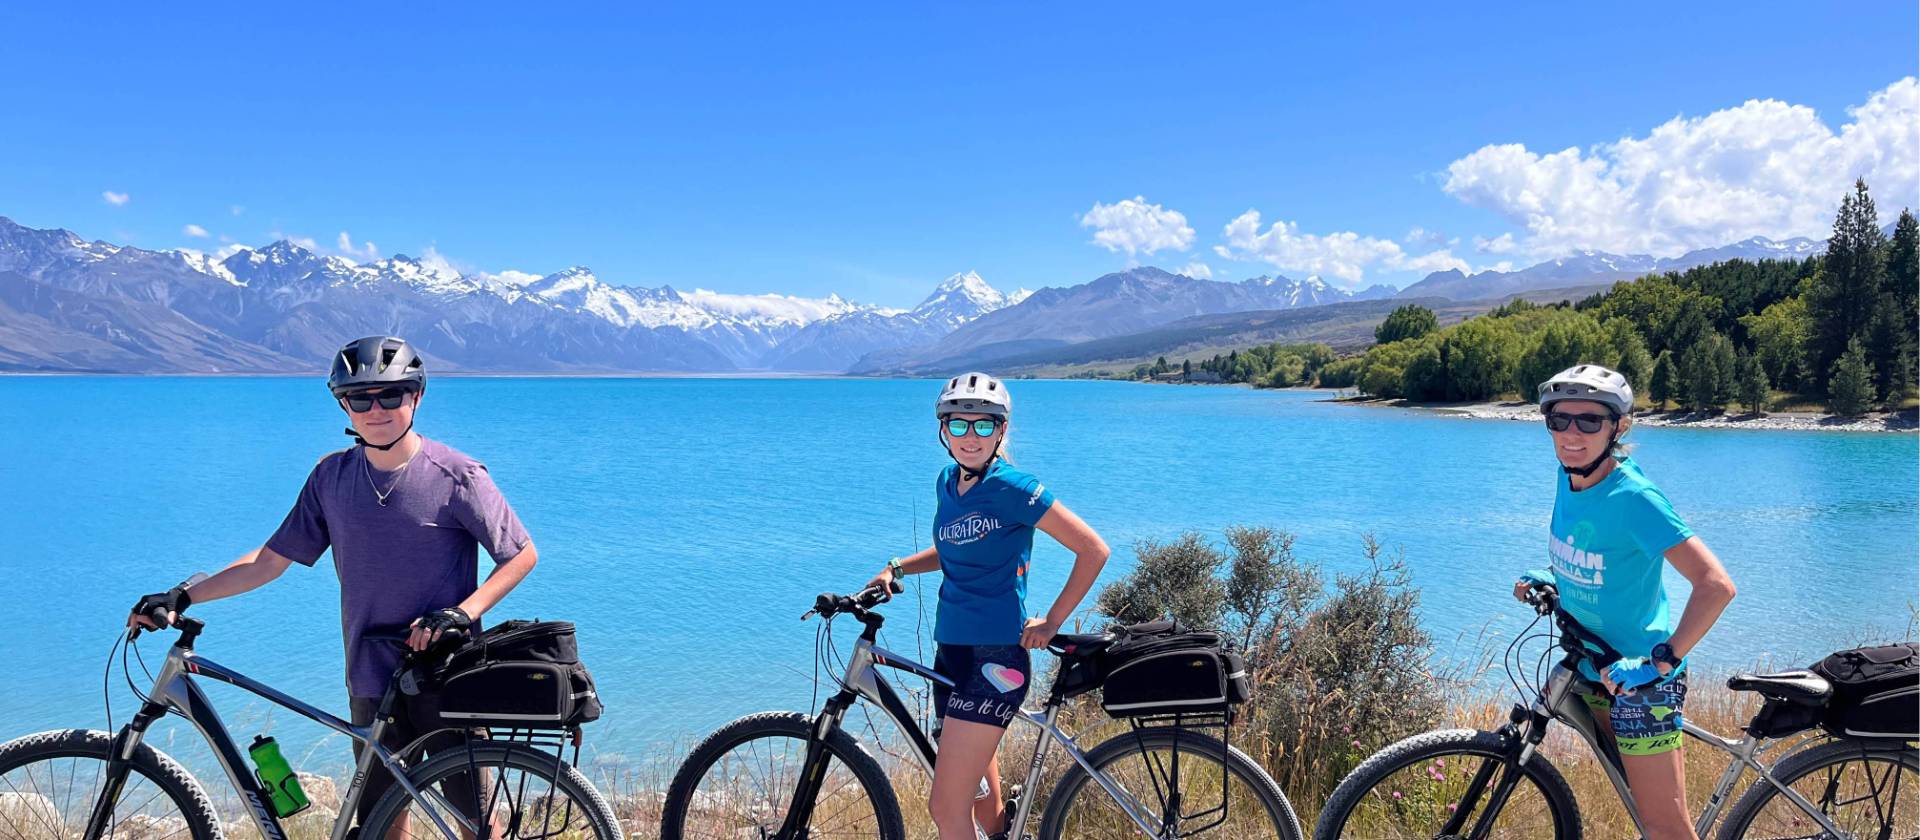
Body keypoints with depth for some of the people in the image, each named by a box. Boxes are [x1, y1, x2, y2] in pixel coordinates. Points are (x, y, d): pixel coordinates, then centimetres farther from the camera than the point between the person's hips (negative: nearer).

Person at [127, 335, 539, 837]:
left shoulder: (457, 476, -10)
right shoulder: (332, 477, 3)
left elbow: (522, 554, -6)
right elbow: (272, 559, 8)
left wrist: (463, 612, -19)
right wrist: (181, 597, 1)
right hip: (373, 681, 4)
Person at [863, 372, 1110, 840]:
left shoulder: (1012, 488, -12)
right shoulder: (947, 483, 10)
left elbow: (1094, 550, -11)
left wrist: (1051, 623, -9)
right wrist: (897, 569, 12)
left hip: (994, 658, -8)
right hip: (952, 651, 8)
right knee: (981, 800, 17)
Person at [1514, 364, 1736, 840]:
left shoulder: (1632, 496, -25)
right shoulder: (1570, 476, -2)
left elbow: (1716, 585, -31)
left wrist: (1659, 661, -32)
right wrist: (1549, 577, 5)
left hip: (1639, 675, -8)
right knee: (1636, 788, 22)